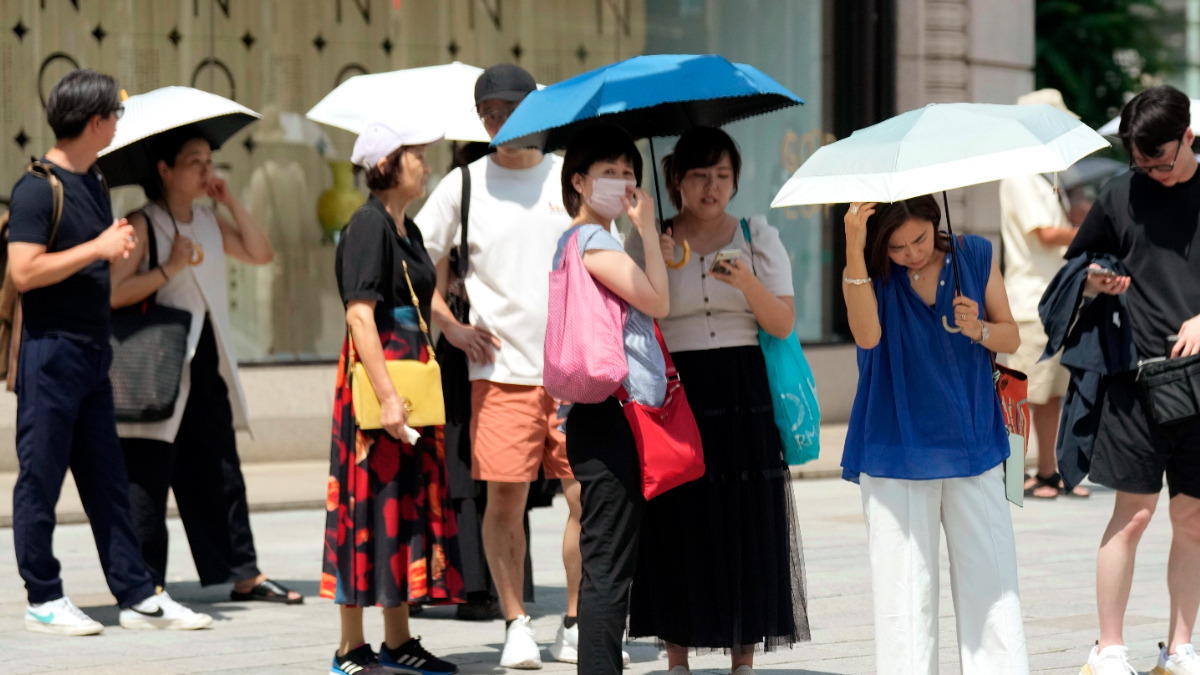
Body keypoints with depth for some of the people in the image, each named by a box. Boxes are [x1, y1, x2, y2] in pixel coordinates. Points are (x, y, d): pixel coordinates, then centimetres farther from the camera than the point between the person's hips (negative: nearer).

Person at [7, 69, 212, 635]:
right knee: (41, 477, 0)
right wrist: (97, 249, -17)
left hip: (92, 350, 9)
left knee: (108, 481, 10)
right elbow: (23, 271, -20)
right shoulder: (38, 187, -12)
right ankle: (43, 600, 8)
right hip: (50, 350, -8)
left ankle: (137, 596, 12)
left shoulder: (93, 182, 15)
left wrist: (121, 248, 9)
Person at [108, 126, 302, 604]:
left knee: (221, 473, 10)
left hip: (207, 365, 7)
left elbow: (261, 255, 10)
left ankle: (243, 573, 15)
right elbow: (111, 293, -17)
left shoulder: (208, 222, 13)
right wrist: (169, 269, -19)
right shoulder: (143, 225, -9)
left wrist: (231, 202, 3)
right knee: (147, 477, -4)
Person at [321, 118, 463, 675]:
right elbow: (360, 316, -19)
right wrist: (386, 395, -24)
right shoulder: (368, 225, -12)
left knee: (412, 500, 10)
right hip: (375, 378, -9)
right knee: (372, 504, -6)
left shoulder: (407, 230, 15)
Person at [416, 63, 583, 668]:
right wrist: (451, 326, 0)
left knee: (589, 498, -1)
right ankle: (517, 627, 10)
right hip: (501, 365, -1)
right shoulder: (464, 185, 5)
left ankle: (576, 628, 11)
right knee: (505, 500, -2)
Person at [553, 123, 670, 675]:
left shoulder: (576, 241, 21)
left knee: (609, 563, 11)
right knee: (608, 562, -10)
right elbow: (658, 302, -13)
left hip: (619, 420, 10)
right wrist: (649, 229, -6)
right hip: (609, 417, -10)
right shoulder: (591, 240, -9)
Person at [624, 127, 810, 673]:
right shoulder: (648, 243, 7)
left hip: (745, 399, 1)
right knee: (678, 525, -3)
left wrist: (748, 283, -17)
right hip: (676, 396, 0)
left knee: (749, 525, -2)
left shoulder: (757, 237, 8)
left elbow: (783, 325, 0)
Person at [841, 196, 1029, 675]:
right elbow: (867, 335, -23)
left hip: (972, 444, 2)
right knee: (904, 583, -2)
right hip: (896, 450, -2)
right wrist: (854, 250, -31)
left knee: (991, 579, -2)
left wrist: (978, 329, -14)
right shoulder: (870, 273, -3)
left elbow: (1011, 338, 9)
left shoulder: (976, 257, 3)